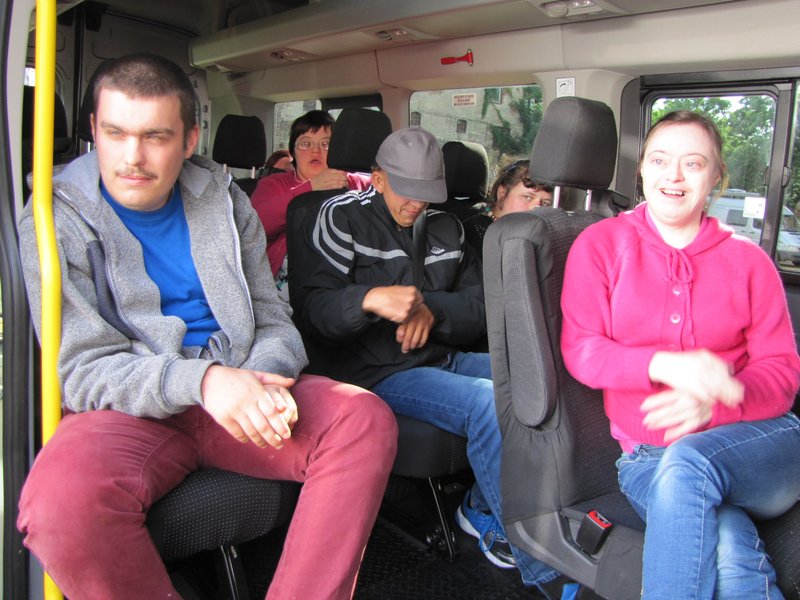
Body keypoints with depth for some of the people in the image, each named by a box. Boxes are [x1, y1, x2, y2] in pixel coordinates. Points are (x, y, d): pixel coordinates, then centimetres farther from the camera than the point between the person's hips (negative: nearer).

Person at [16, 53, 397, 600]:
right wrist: (200, 381, -27)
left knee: (367, 420, -21)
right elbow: (83, 368, -9)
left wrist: (260, 381, -16)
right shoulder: (55, 222, -1)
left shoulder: (226, 204, 9)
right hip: (128, 413, -2)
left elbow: (273, 321, 9)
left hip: (235, 391, 3)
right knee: (65, 497, -36)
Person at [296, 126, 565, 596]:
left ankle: (484, 511, 7)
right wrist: (370, 299, -32)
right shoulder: (345, 217, -1)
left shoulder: (446, 227, 16)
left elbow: (481, 305, 10)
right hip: (380, 373, -6)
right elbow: (313, 309, -11)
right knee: (490, 402, -29)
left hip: (445, 358, 7)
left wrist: (431, 308, -12)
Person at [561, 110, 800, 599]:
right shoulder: (600, 244, 6)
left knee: (687, 465, -35)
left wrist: (714, 402, -17)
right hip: (647, 454, -1)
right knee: (726, 547, -34)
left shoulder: (747, 260, 10)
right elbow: (580, 350, -3)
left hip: (759, 441, 2)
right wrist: (663, 364, -22)